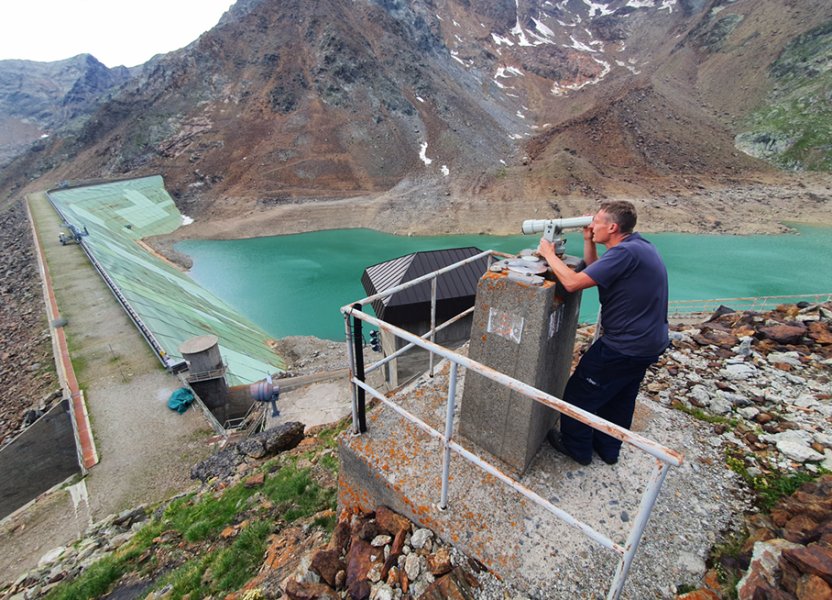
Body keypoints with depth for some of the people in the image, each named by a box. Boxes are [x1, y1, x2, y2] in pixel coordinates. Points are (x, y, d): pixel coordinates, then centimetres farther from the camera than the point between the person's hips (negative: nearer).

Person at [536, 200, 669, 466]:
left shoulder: (625, 252, -25)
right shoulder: (639, 246, 7)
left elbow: (573, 282, -31)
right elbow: (595, 273, 11)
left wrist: (549, 254, -16)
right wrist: (588, 241, 3)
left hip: (624, 347, -10)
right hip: (650, 342, 10)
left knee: (579, 393, 8)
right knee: (619, 400, 25)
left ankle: (576, 447, 28)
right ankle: (607, 448, 44)